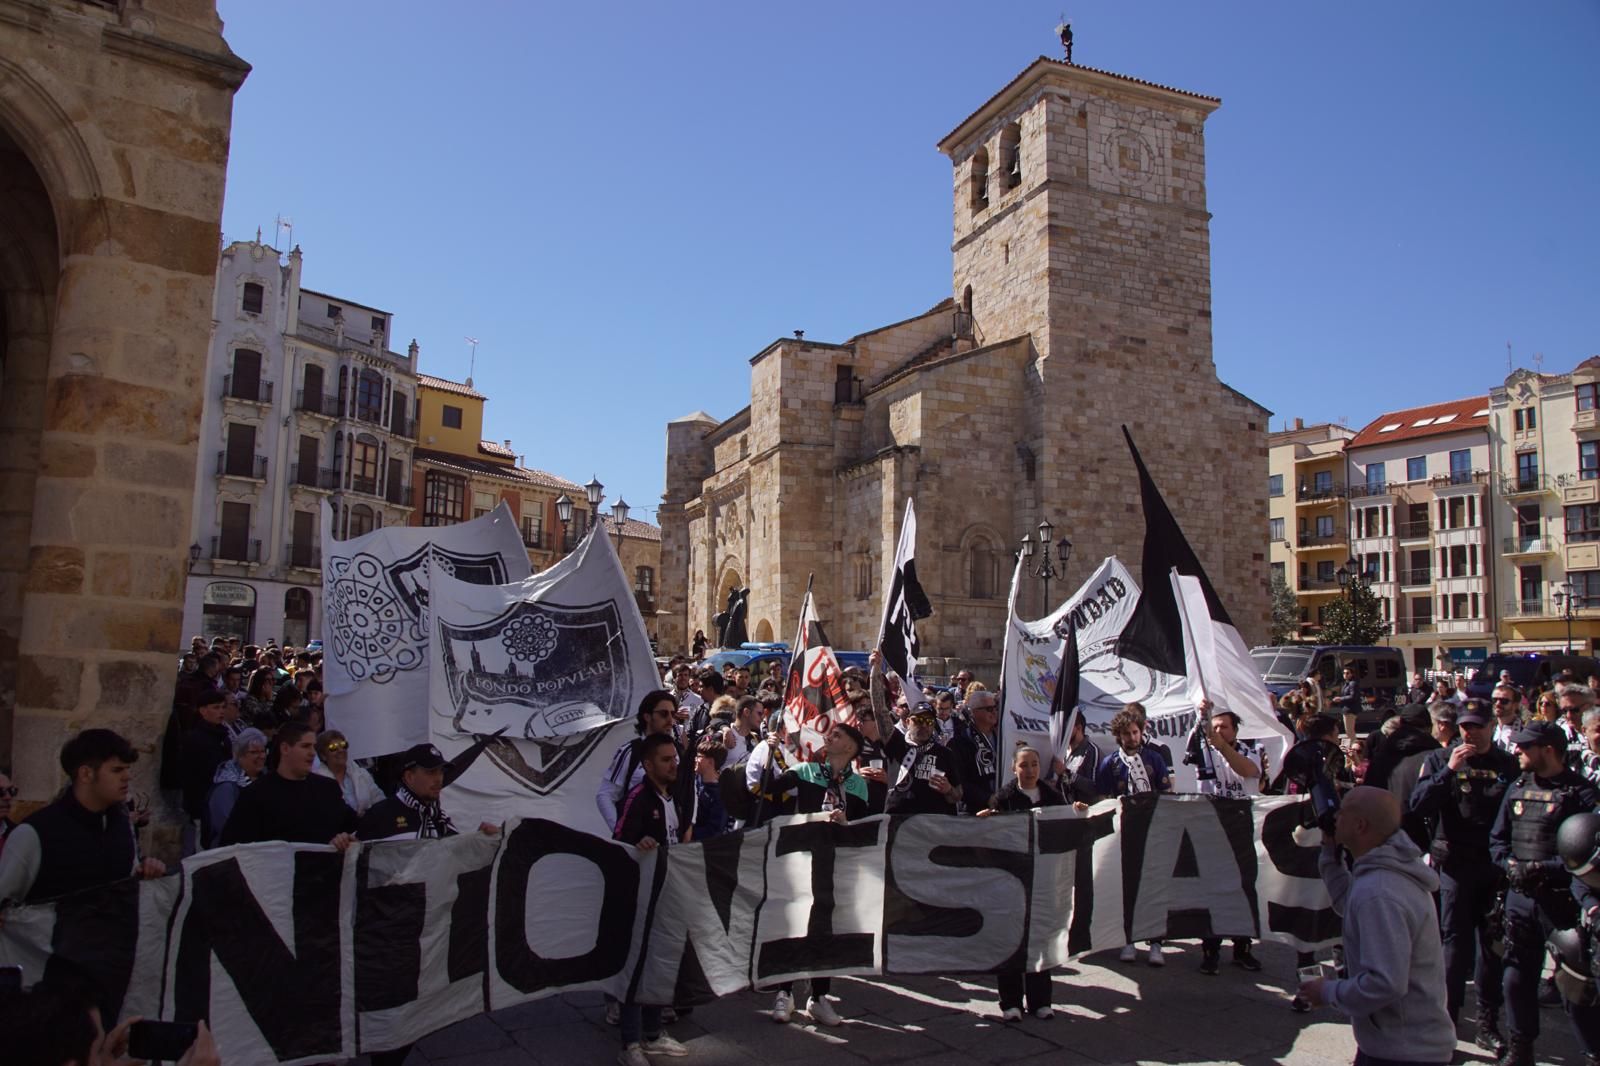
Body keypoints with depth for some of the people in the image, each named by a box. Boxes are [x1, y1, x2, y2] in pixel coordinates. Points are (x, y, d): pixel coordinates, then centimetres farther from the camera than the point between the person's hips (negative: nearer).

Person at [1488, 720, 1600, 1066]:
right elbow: (1497, 839, 14)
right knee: (1517, 977, 12)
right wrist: (1510, 864, -3)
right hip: (1520, 897, 6)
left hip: (1562, 900, -6)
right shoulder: (1517, 788, 11)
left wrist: (1546, 868, -21)